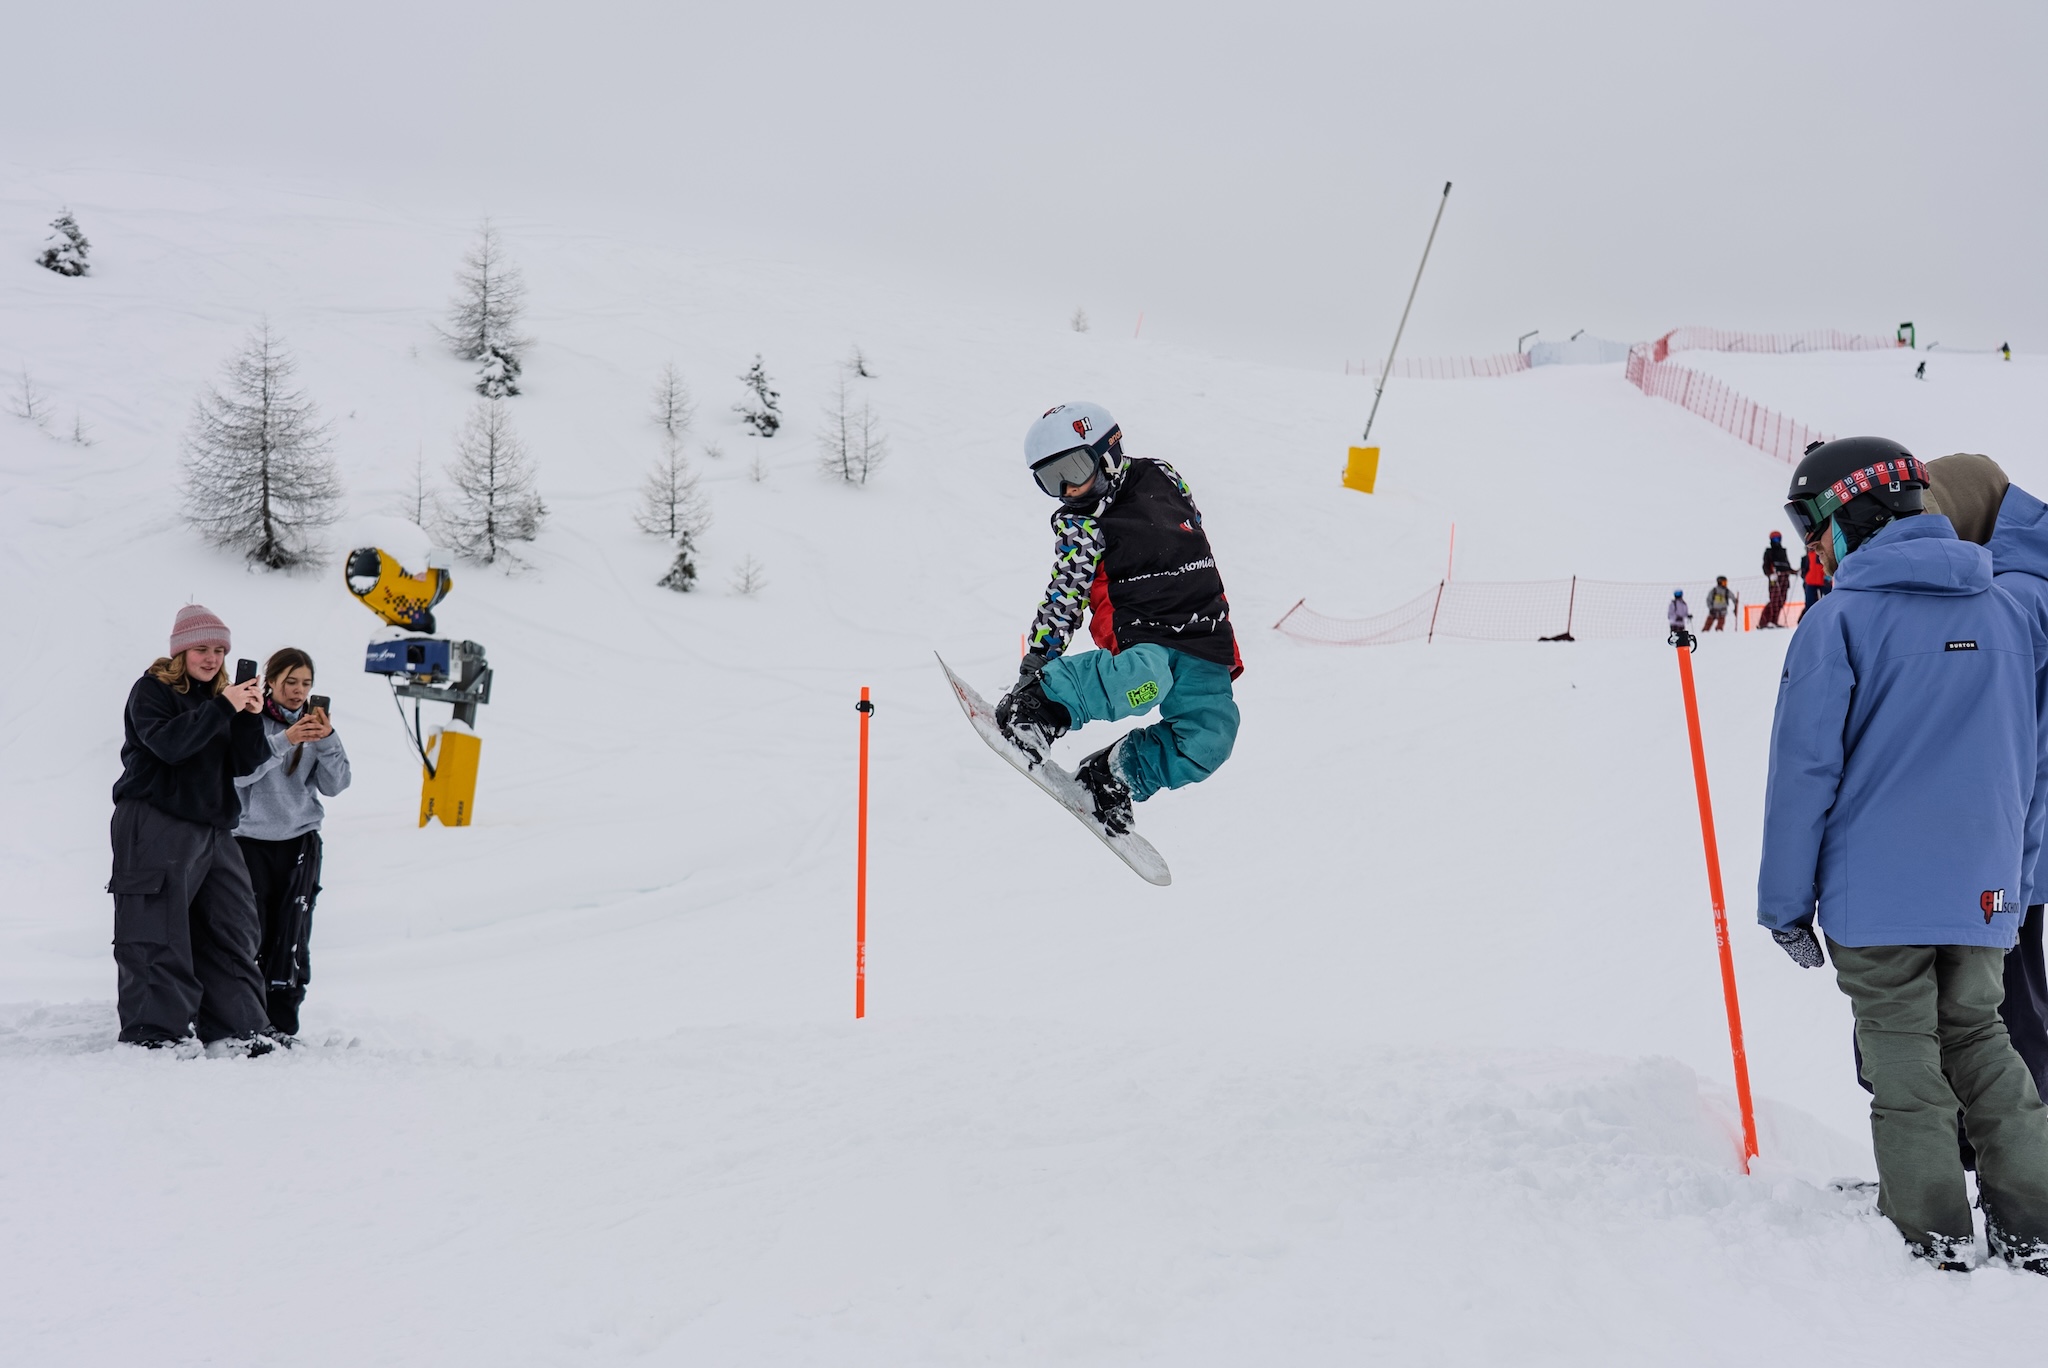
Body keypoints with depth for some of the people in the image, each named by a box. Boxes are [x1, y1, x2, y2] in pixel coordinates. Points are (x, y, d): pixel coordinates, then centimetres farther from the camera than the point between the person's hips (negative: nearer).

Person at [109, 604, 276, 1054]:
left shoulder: (220, 695, 19)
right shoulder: (151, 690, 0)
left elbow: (244, 764, 9)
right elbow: (168, 743, -19)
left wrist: (250, 717, -7)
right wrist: (223, 708, -21)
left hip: (212, 828, 7)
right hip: (155, 827, -7)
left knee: (230, 932, 3)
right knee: (159, 935, -10)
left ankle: (234, 1031, 6)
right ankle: (156, 1034, -9)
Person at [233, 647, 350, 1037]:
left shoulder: (314, 724, 9)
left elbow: (334, 785, 2)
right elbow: (240, 773, -16)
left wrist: (327, 741, -13)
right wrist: (284, 741, -26)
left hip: (301, 843, 3)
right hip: (252, 840, -3)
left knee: (291, 936, -1)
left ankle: (283, 1025, 3)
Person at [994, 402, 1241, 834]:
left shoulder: (1161, 479, 10)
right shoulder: (1077, 528, 3)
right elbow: (1062, 600, 2)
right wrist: (1037, 658, -12)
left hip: (1203, 646, 3)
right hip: (1140, 641, -3)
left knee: (1207, 745, -19)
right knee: (1144, 679, -40)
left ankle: (1117, 774, 1)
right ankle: (1035, 704, -26)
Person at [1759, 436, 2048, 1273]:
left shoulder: (1840, 621, -9)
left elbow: (1804, 771, -10)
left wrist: (1785, 902, -3)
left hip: (1876, 891, -5)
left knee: (1901, 1055, 5)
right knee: (1978, 1039, 17)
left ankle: (1932, 1233, 7)